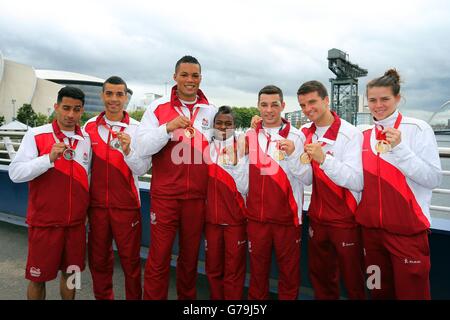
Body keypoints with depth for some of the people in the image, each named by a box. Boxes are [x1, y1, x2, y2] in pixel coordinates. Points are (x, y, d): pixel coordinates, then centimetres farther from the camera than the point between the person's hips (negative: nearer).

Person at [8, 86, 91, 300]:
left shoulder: (87, 139, 5)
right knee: (38, 278, 10)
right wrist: (49, 158, -26)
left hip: (76, 223, 4)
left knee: (71, 273, 15)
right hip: (44, 223, -3)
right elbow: (15, 173, -14)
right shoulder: (35, 135, -7)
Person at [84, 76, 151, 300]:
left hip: (126, 205, -3)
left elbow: (142, 169, -8)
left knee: (130, 260, 7)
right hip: (96, 204, 3)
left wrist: (127, 150, -25)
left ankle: (134, 297, 26)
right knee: (98, 259, 16)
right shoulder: (90, 126, 4)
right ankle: (102, 297, 35)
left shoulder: (136, 129, -4)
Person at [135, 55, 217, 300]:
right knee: (159, 258, 2)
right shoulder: (158, 107, 1)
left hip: (197, 195, 3)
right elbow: (142, 148, -8)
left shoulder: (211, 111, 7)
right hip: (164, 194, -2)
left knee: (191, 256, 16)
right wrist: (169, 127, -21)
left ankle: (187, 296, 35)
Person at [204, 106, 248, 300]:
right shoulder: (207, 148, 6)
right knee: (213, 267, 15)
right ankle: (215, 297, 33)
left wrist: (237, 160, -18)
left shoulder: (242, 149, -2)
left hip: (235, 217, -3)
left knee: (234, 268, 6)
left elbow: (243, 187, -10)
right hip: (211, 216, 3)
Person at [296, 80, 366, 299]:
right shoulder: (305, 133, 4)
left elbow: (357, 182, -21)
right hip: (317, 218, 5)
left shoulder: (350, 134, -13)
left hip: (345, 220, -5)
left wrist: (324, 159, -32)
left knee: (353, 280, 10)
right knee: (319, 277, 18)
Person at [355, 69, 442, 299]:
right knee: (379, 291, 17)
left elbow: (434, 179, -13)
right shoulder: (364, 136, 8)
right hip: (371, 228, 5)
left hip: (407, 228, -4)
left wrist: (399, 148, -20)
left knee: (410, 292, 6)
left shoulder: (417, 129, -6)